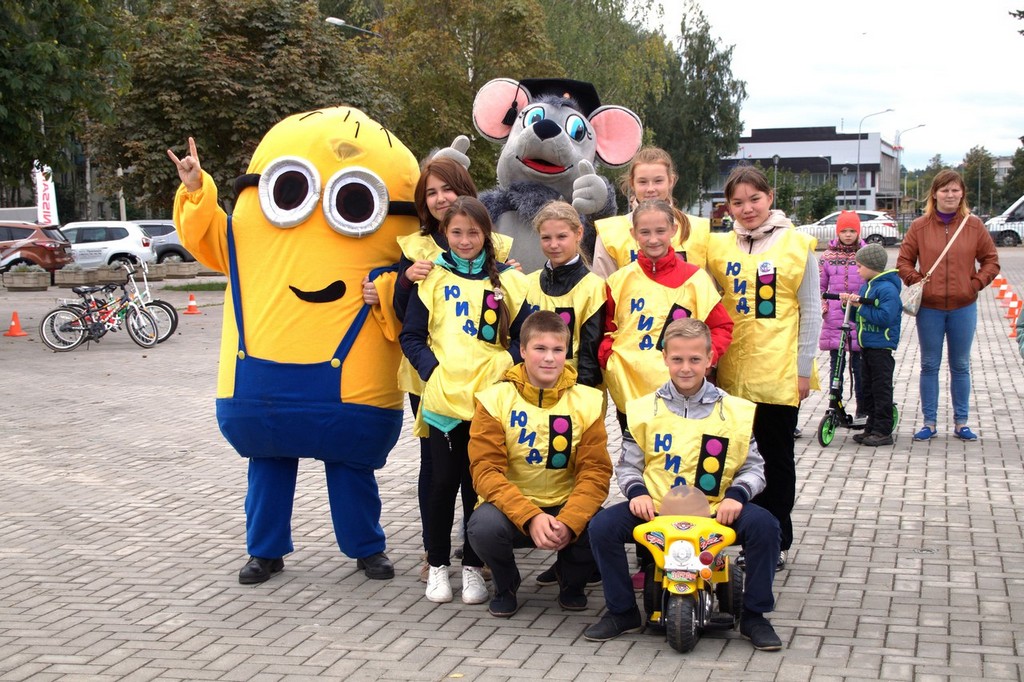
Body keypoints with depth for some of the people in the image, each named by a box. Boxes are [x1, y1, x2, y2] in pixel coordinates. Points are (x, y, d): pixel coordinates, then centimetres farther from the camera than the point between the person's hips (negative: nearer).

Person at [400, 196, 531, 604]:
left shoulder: (507, 281, 8)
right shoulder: (431, 278, 7)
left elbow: (523, 336, 7)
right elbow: (411, 337, 6)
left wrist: (503, 368, -10)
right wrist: (432, 369, -9)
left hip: (490, 398, 0)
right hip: (443, 398, 0)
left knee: (478, 484, 4)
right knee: (442, 482, 3)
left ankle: (472, 566, 15)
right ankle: (438, 564, 17)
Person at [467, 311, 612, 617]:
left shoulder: (587, 402, -3)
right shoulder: (495, 399, -8)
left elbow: (596, 471, -8)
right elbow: (486, 470, -15)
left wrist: (568, 522, -27)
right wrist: (531, 517, -30)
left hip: (567, 509, 1)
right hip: (510, 508, -1)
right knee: (484, 526, -34)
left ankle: (572, 581, 8)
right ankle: (505, 584, 2)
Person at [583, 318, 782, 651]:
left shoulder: (735, 411, 4)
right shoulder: (644, 409, 5)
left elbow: (753, 467, 7)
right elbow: (628, 464, 10)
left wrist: (736, 495, -13)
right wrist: (636, 492, -10)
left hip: (715, 511, -1)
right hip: (655, 509, 1)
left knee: (764, 525, -26)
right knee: (603, 525, -21)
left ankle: (754, 615, -6)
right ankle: (622, 612, 1)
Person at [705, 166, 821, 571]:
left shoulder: (796, 244, -2)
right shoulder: (717, 246, 7)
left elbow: (811, 311, -1)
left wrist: (804, 367, -5)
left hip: (779, 373, -3)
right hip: (730, 372, 3)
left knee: (776, 457, 7)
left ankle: (777, 541, 18)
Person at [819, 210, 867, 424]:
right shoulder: (828, 256, 7)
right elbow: (820, 285, 13)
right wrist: (822, 306, -1)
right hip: (834, 319, 1)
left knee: (859, 365, 1)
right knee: (835, 364, 5)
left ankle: (862, 410, 9)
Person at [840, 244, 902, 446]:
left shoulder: (887, 289, -15)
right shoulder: (866, 287, 13)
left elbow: (885, 317, -26)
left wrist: (861, 306, -22)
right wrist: (849, 304, 0)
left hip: (881, 348, -9)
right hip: (866, 346, 9)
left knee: (881, 389, -4)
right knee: (868, 389, 13)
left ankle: (883, 431, 1)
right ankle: (872, 427, 20)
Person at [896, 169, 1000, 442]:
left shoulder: (974, 226, 0)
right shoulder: (920, 226, -1)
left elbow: (991, 260, 7)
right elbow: (904, 261, 5)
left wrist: (976, 283, -5)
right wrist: (917, 282, -9)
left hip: (963, 307, 0)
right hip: (929, 308, 0)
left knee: (961, 366, 10)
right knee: (929, 366, 7)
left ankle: (961, 422, 19)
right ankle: (929, 422, 15)